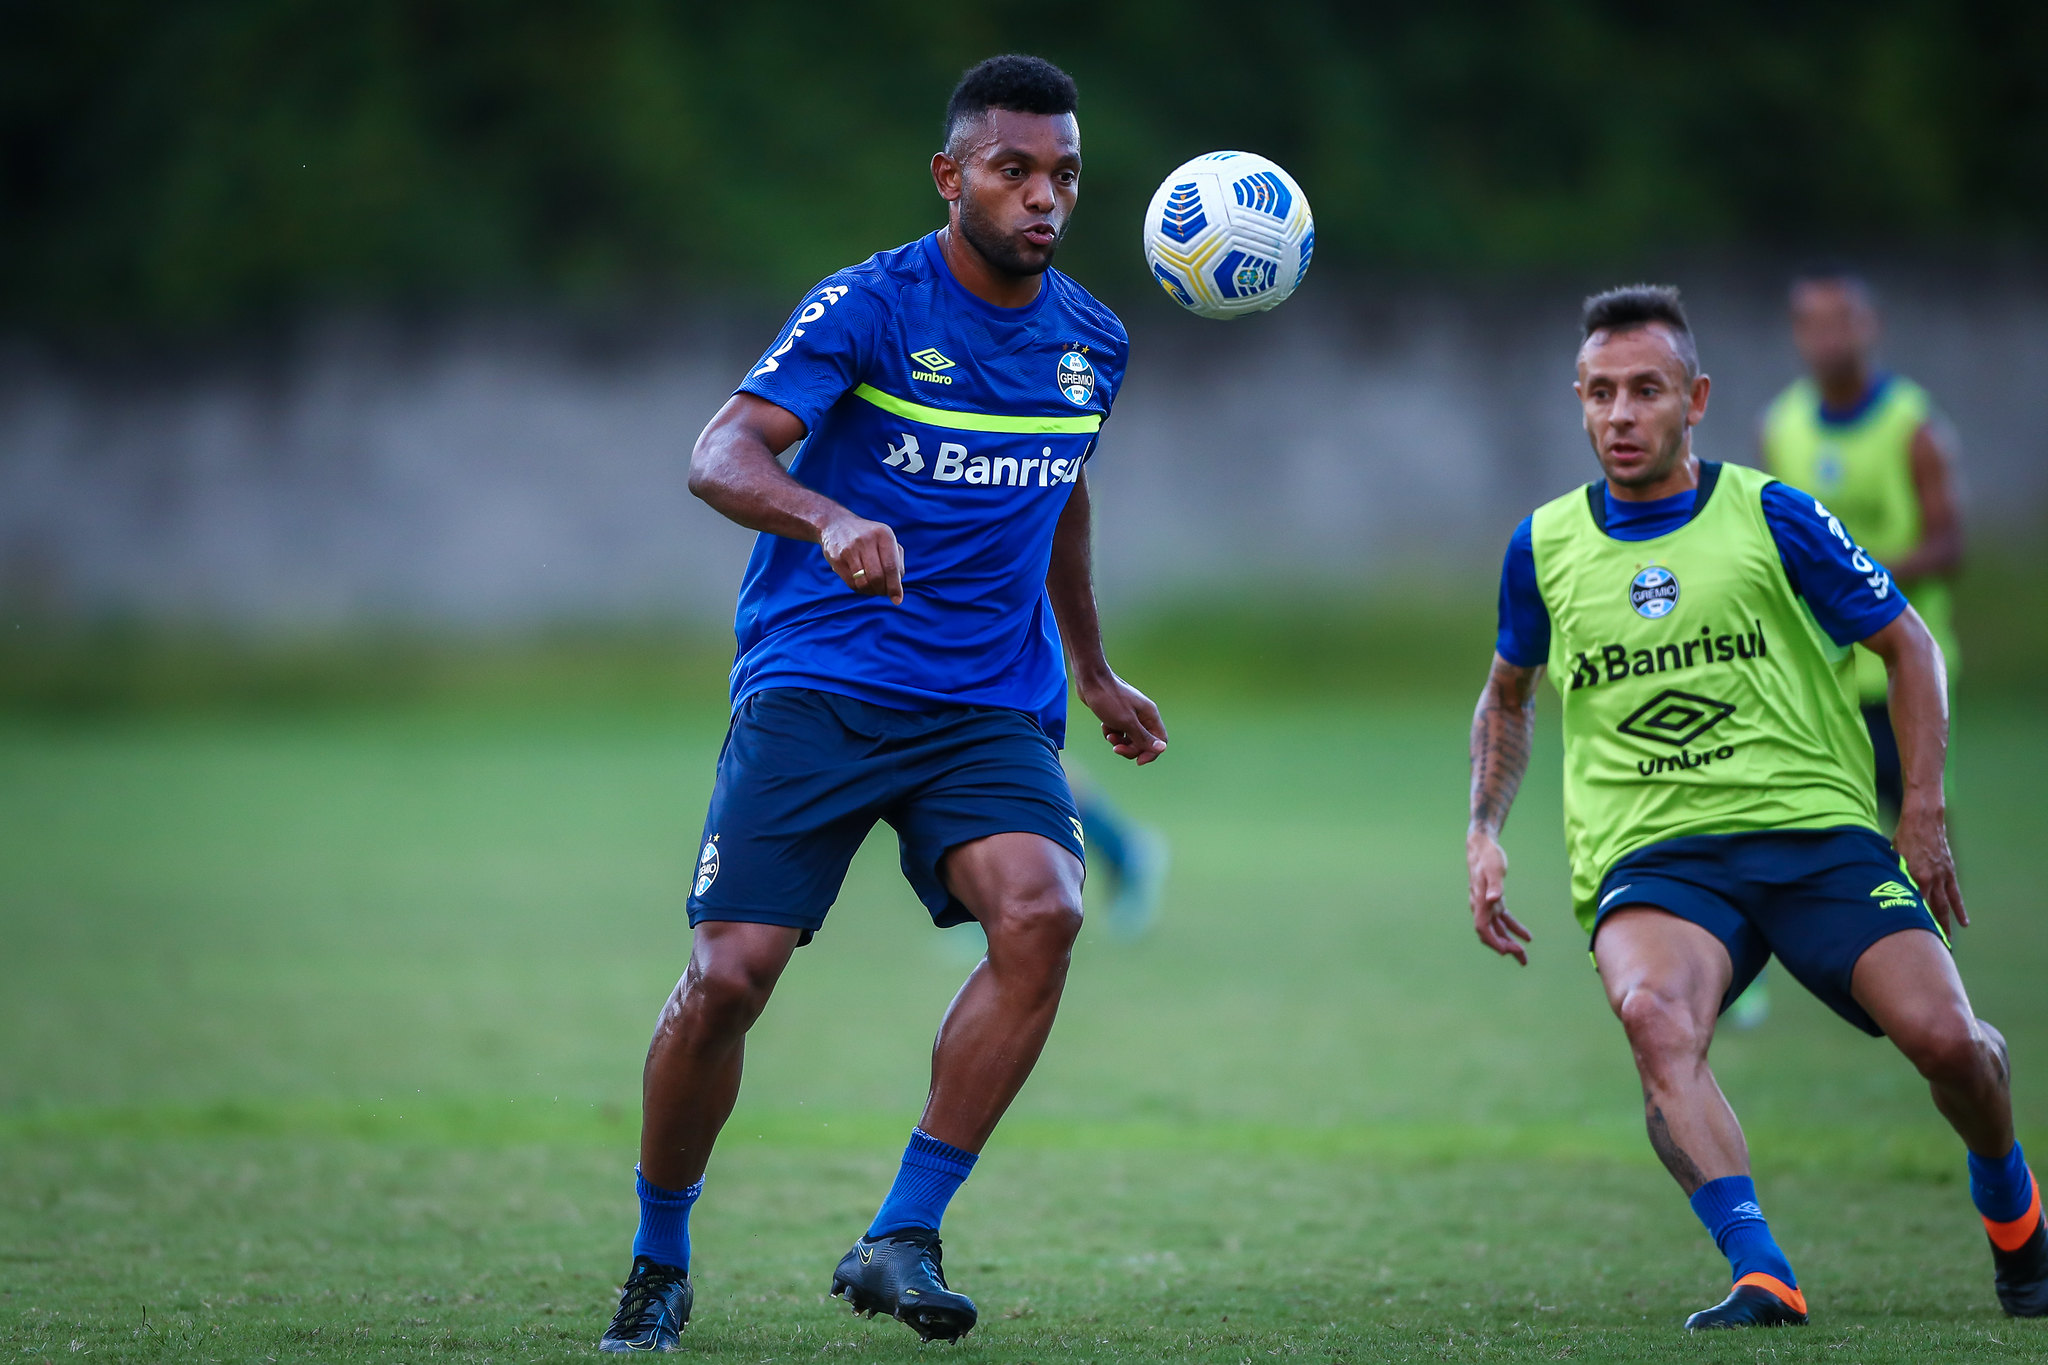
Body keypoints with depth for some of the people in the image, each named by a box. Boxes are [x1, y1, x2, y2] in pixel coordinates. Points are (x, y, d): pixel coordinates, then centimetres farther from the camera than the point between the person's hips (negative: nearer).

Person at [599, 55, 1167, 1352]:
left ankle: (902, 1239, -18)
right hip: (816, 693, -4)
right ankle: (659, 1263, 13)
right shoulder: (868, 304, -7)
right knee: (728, 977, -12)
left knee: (1043, 912, -25)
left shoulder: (1091, 342, 10)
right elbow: (720, 455, -20)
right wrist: (832, 520, -40)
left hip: (991, 709, 4)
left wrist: (1095, 673, 38)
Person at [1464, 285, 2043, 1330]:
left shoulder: (1771, 517, 2)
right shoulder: (1545, 547, 9)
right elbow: (1508, 696, 27)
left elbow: (1906, 644, 11)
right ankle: (1759, 1274, -42)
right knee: (1654, 1016, -34)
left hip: (1816, 827, 0)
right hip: (1649, 855, 0)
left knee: (1944, 1037, -18)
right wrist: (1484, 832, 14)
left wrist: (1923, 813, 3)